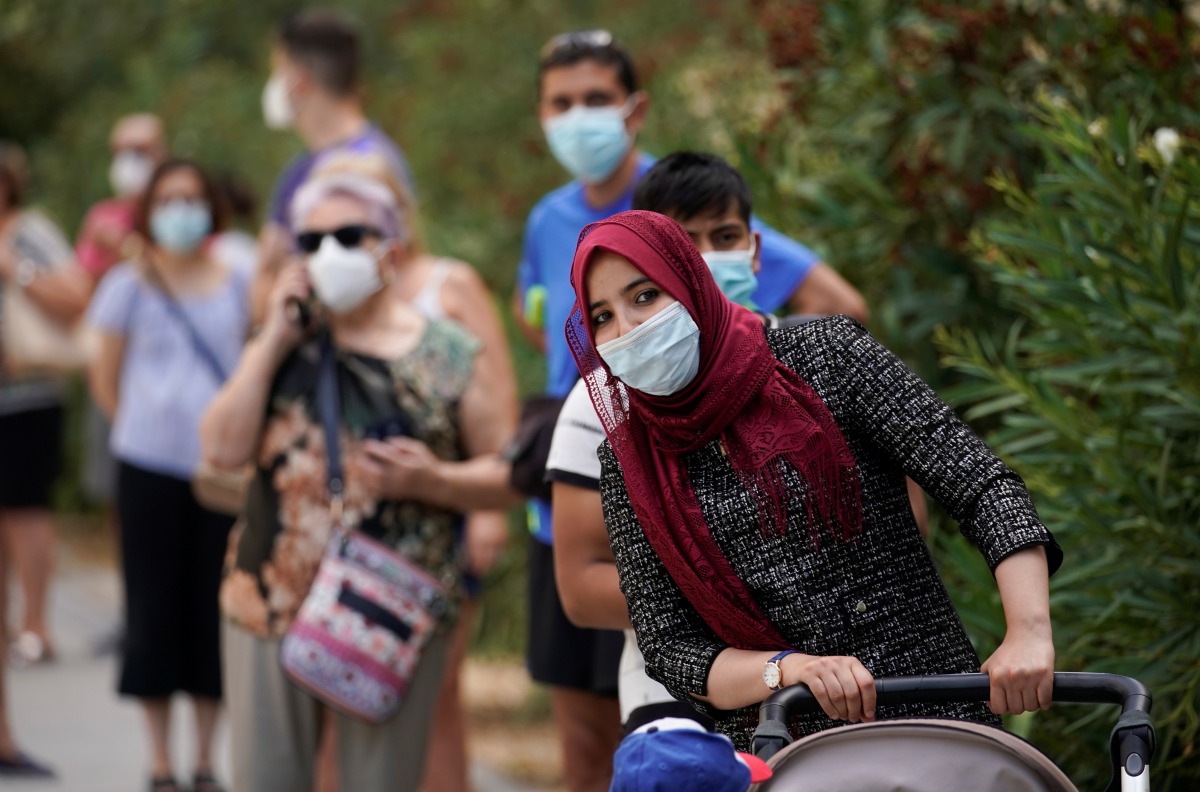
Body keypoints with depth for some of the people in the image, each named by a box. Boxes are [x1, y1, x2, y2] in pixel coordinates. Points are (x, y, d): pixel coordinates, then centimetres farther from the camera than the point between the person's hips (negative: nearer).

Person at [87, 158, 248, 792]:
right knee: (155, 608, 2)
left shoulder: (236, 285, 7)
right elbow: (105, 379, 7)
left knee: (215, 608, 4)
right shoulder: (130, 285, 2)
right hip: (150, 470, -1)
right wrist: (145, 429, 4)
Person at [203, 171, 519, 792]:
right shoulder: (284, 345, 10)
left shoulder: (447, 356, 2)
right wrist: (272, 342, -4)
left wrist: (432, 481, -16)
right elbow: (223, 450, -2)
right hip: (272, 602, 3)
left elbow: (509, 474, 2)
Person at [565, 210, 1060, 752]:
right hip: (775, 758, 3)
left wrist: (1029, 633, -21)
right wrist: (789, 668, -17)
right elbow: (668, 647, 3)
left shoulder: (826, 356, 1)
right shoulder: (629, 463, 8)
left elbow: (982, 483, -6)